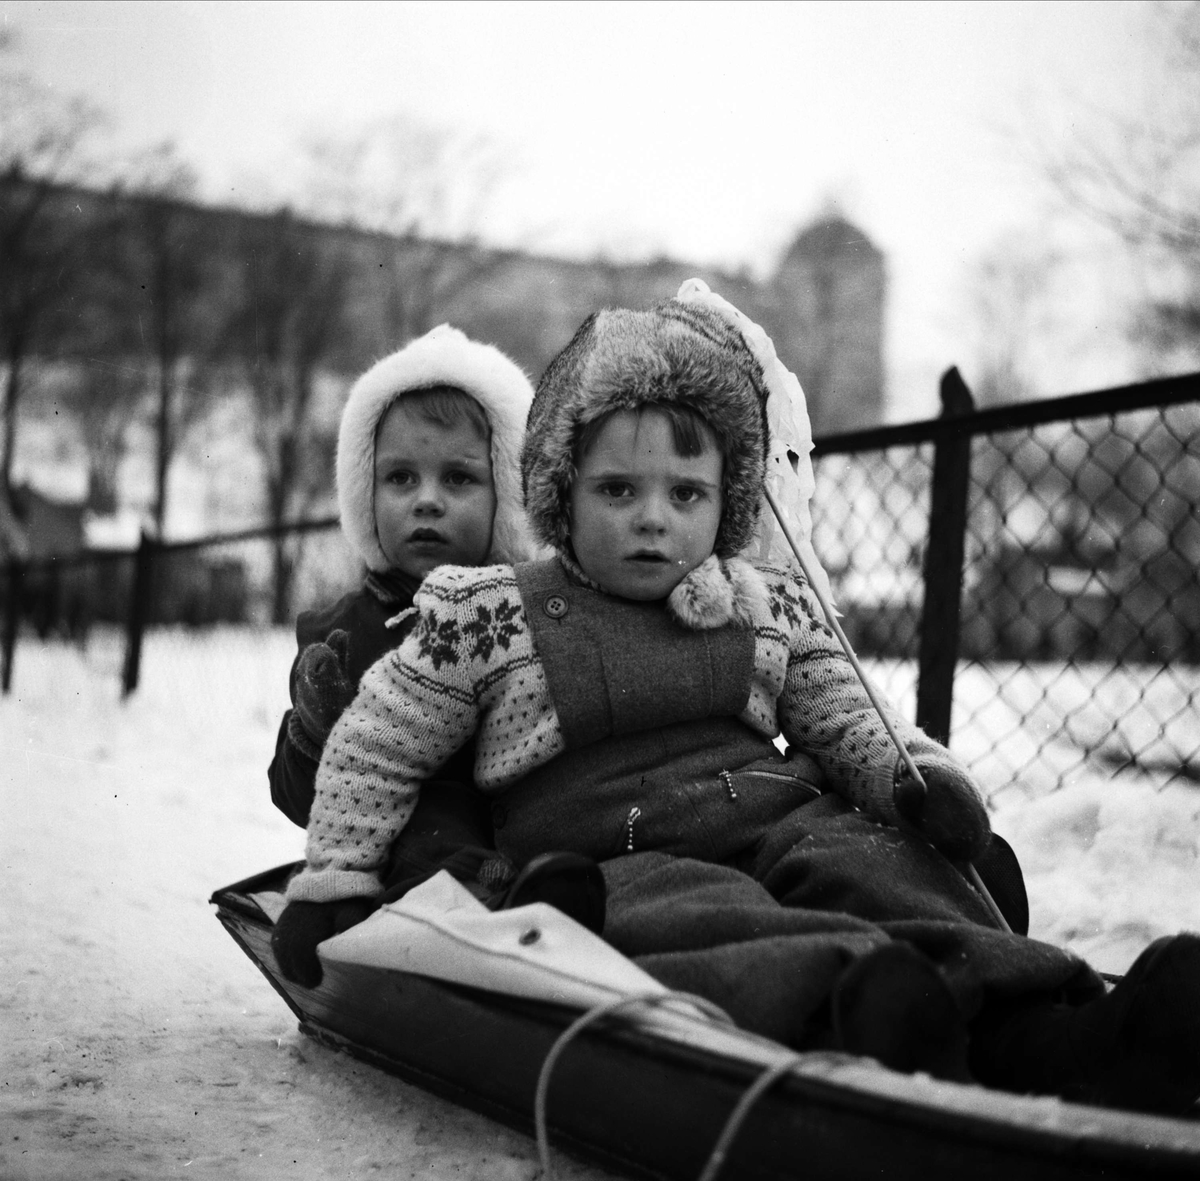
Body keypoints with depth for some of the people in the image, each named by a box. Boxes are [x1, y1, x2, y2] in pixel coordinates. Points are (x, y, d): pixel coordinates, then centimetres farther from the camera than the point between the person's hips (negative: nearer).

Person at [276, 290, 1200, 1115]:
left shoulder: (771, 606, 16)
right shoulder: (487, 616, 6)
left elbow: (847, 719, 21)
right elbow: (376, 752, 14)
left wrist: (920, 772, -1)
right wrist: (333, 882, 10)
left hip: (784, 820, 4)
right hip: (619, 858, -4)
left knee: (881, 870, -27)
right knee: (704, 922, -37)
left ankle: (1047, 1036, -50)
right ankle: (863, 1013, -67)